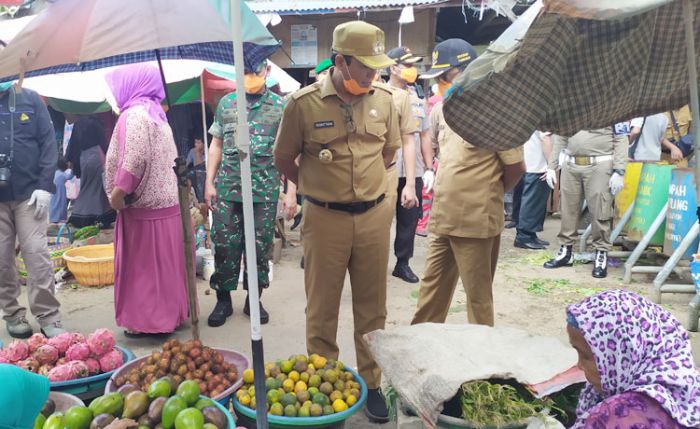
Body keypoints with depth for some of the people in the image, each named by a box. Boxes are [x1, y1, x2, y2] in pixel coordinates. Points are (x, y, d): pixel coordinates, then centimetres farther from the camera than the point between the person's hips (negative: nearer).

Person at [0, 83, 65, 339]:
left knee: (37, 255, -3)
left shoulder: (30, 99, 4)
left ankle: (49, 317, 4)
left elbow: (48, 143, 0)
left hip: (28, 192, -1)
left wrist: (45, 186, -8)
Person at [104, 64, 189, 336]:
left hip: (144, 205, -9)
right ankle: (170, 312, 23)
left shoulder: (134, 114, -12)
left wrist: (119, 192, -16)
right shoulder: (156, 114, 16)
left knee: (142, 265, 0)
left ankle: (149, 321, 8)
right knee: (164, 263, 14)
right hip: (165, 200, 9)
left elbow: (134, 159, -23)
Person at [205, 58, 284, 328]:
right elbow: (216, 146, 13)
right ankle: (223, 299, 19)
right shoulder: (226, 103, 9)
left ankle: (253, 299, 21)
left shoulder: (280, 106, 3)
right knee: (225, 244, 4)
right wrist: (209, 182, 6)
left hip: (265, 190, -1)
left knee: (260, 245, 6)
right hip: (228, 188, 2)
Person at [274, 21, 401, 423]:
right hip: (325, 220, -2)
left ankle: (371, 383, 29)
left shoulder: (384, 99, 0)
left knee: (372, 308, 12)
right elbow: (284, 159, 2)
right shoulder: (304, 102, -10)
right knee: (322, 310, 9)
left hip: (374, 216, 3)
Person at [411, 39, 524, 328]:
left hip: (476, 220, -7)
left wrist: (489, 193, 5)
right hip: (442, 217, 7)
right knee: (431, 287, 17)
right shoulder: (443, 108, 8)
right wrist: (445, 188, 13)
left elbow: (515, 167, -9)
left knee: (478, 296, 8)